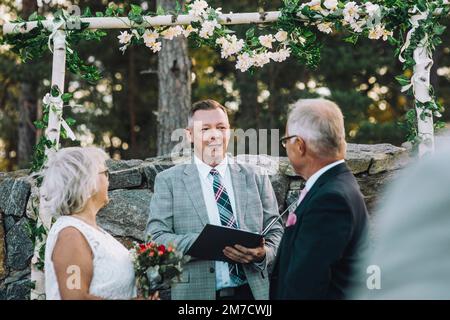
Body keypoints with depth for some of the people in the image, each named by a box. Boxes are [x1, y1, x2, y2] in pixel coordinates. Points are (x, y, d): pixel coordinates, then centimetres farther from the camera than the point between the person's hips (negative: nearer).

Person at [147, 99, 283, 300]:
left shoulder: (256, 177, 6)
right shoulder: (168, 181, 0)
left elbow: (275, 231, 7)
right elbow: (156, 238, -7)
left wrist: (264, 253, -16)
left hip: (253, 290, 2)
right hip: (196, 293, -2)